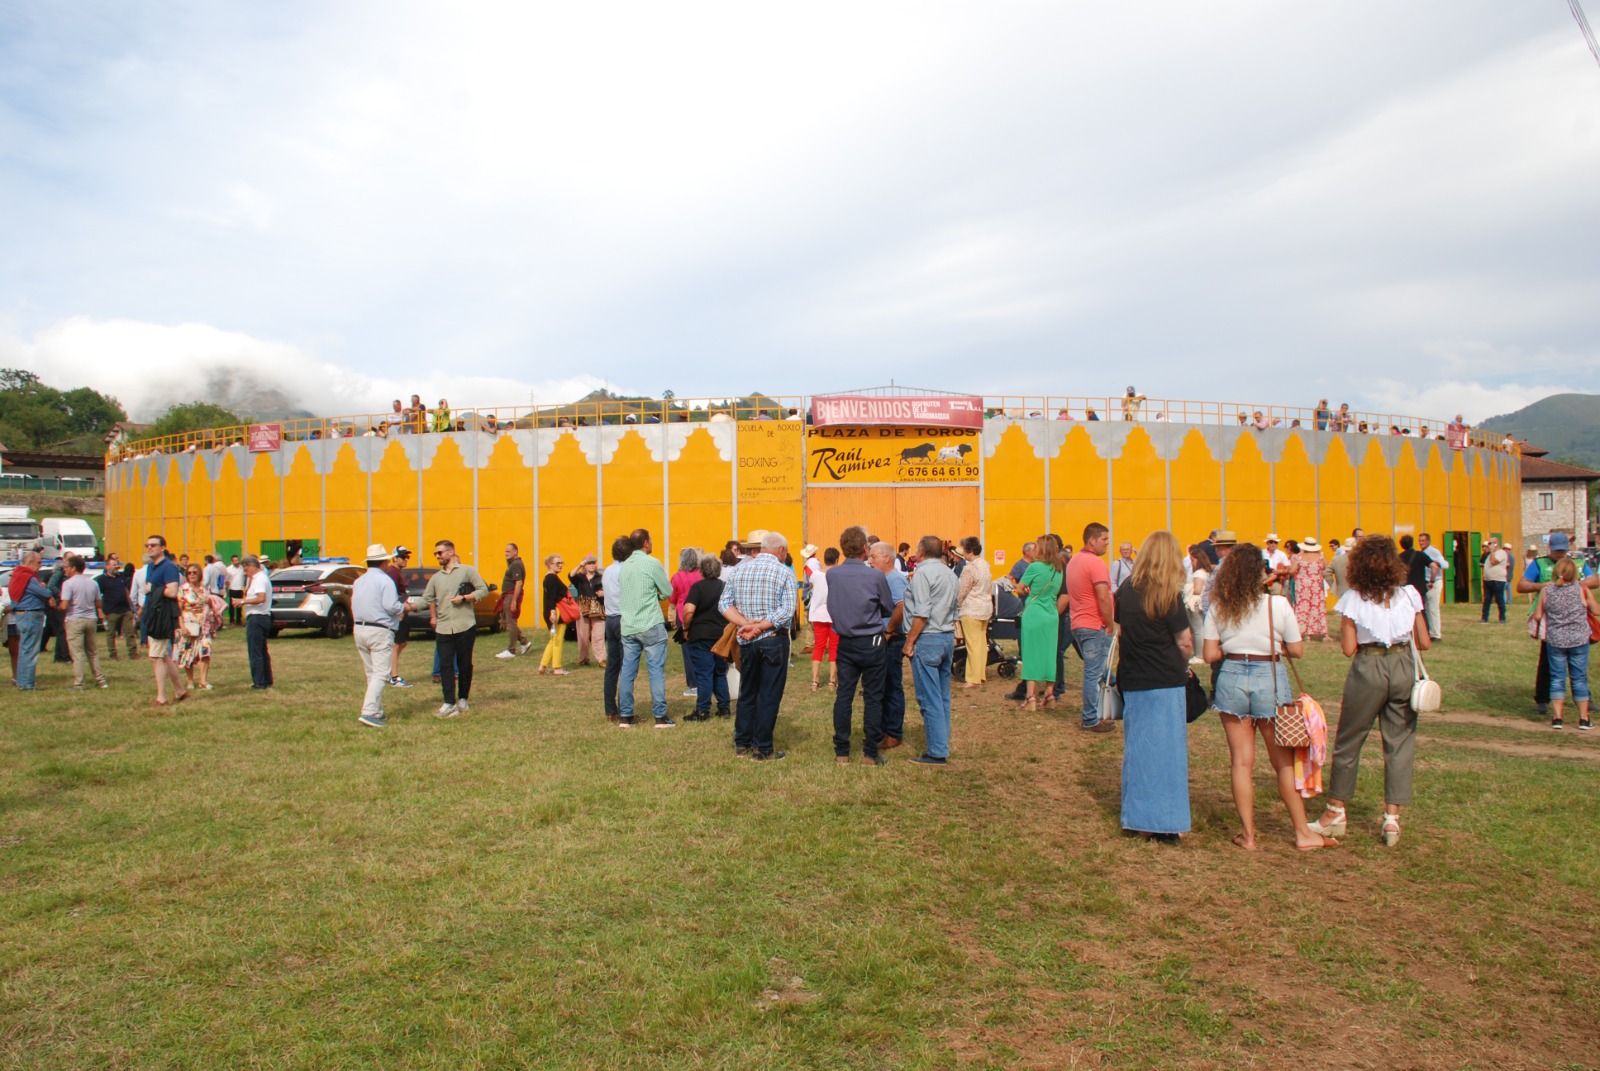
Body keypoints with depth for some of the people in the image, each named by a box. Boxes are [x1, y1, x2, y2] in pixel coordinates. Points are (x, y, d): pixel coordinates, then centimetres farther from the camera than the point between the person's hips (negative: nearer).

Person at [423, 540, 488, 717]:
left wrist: (464, 598, -12)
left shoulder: (467, 571, 0)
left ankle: (463, 700, 18)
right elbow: (428, 597, 24)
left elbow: (483, 589, -3)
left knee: (464, 665, 5)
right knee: (445, 666, -6)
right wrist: (433, 617, 18)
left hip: (465, 626, -3)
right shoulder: (436, 577, 13)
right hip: (443, 628, 3)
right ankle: (449, 704, -7)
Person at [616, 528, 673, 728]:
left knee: (627, 672, 8)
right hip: (651, 626, -6)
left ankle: (625, 717, 12)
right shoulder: (652, 563, -8)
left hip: (628, 627, 6)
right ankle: (660, 716, 1)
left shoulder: (624, 566, 10)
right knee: (657, 671, 0)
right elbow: (668, 592, -3)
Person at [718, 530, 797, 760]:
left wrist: (746, 624, -10)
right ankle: (763, 749, 8)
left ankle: (742, 743, 24)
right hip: (774, 640, -4)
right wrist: (760, 626, -17)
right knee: (769, 695, 3)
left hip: (746, 642, 4)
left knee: (747, 692, 17)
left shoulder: (739, 569, 6)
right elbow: (787, 611, -18)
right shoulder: (784, 572, -8)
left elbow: (724, 604, -1)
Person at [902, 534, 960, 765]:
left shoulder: (922, 573, -11)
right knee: (943, 697, 13)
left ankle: (936, 753, -2)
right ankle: (941, 745, 18)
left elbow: (922, 614, -18)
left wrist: (909, 642, -12)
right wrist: (949, 633, 19)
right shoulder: (949, 573, 14)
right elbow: (956, 610, 16)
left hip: (928, 639, -8)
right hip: (948, 638, 8)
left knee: (929, 699, -4)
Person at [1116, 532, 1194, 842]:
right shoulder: (1168, 596, -13)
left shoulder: (1125, 590, 2)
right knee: (1166, 749, 3)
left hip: (1132, 682, 5)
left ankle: (1137, 817, 19)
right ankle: (1163, 823, 7)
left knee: (1136, 748, 13)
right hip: (1165, 683, -5)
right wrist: (1182, 665, 9)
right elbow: (1185, 643, -9)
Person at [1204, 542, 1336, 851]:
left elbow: (1210, 655, -3)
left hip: (1232, 679, 1)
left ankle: (1248, 834, 14)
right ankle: (1303, 833, 20)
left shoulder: (1218, 608, -3)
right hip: (1269, 679, -1)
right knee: (1284, 760, 12)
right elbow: (1297, 650, -3)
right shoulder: (1278, 604, -8)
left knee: (1241, 761, 8)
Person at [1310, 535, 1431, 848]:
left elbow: (1348, 649, -7)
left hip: (1368, 669, -2)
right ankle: (1392, 818, 9)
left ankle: (1336, 813, 19)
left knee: (1348, 741, 10)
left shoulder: (1353, 599, -6)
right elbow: (1423, 643, 2)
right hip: (1404, 669, 2)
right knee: (1399, 743, 10)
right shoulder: (1409, 594, 0)